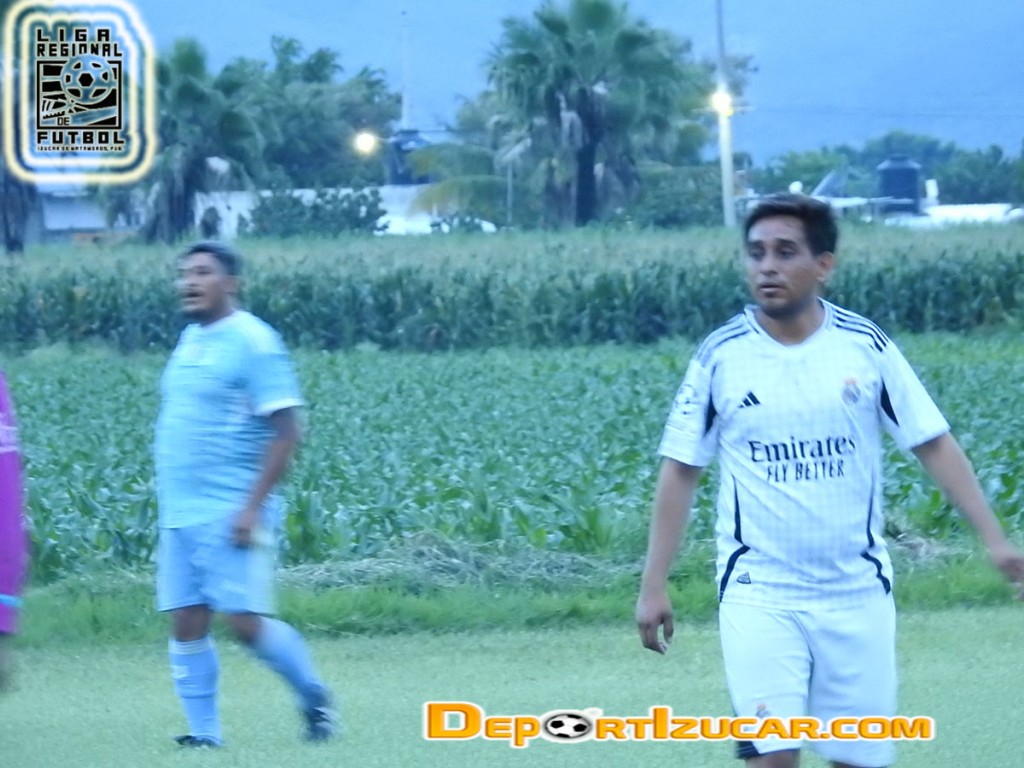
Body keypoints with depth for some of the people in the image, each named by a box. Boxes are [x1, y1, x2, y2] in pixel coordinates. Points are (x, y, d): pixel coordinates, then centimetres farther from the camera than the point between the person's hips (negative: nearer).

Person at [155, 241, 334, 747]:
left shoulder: (252, 342, -10)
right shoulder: (190, 340, 15)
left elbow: (285, 433, -14)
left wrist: (252, 507, -20)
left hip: (229, 514, -8)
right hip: (178, 515, 8)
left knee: (245, 621, -10)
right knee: (186, 624, 2)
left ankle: (313, 696, 11)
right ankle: (204, 733, 7)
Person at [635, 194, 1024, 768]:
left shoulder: (865, 346, -2)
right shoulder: (721, 357, -3)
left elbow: (934, 444, 2)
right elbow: (680, 472, 3)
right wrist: (654, 585, 0)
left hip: (857, 591, 2)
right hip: (759, 593, -2)